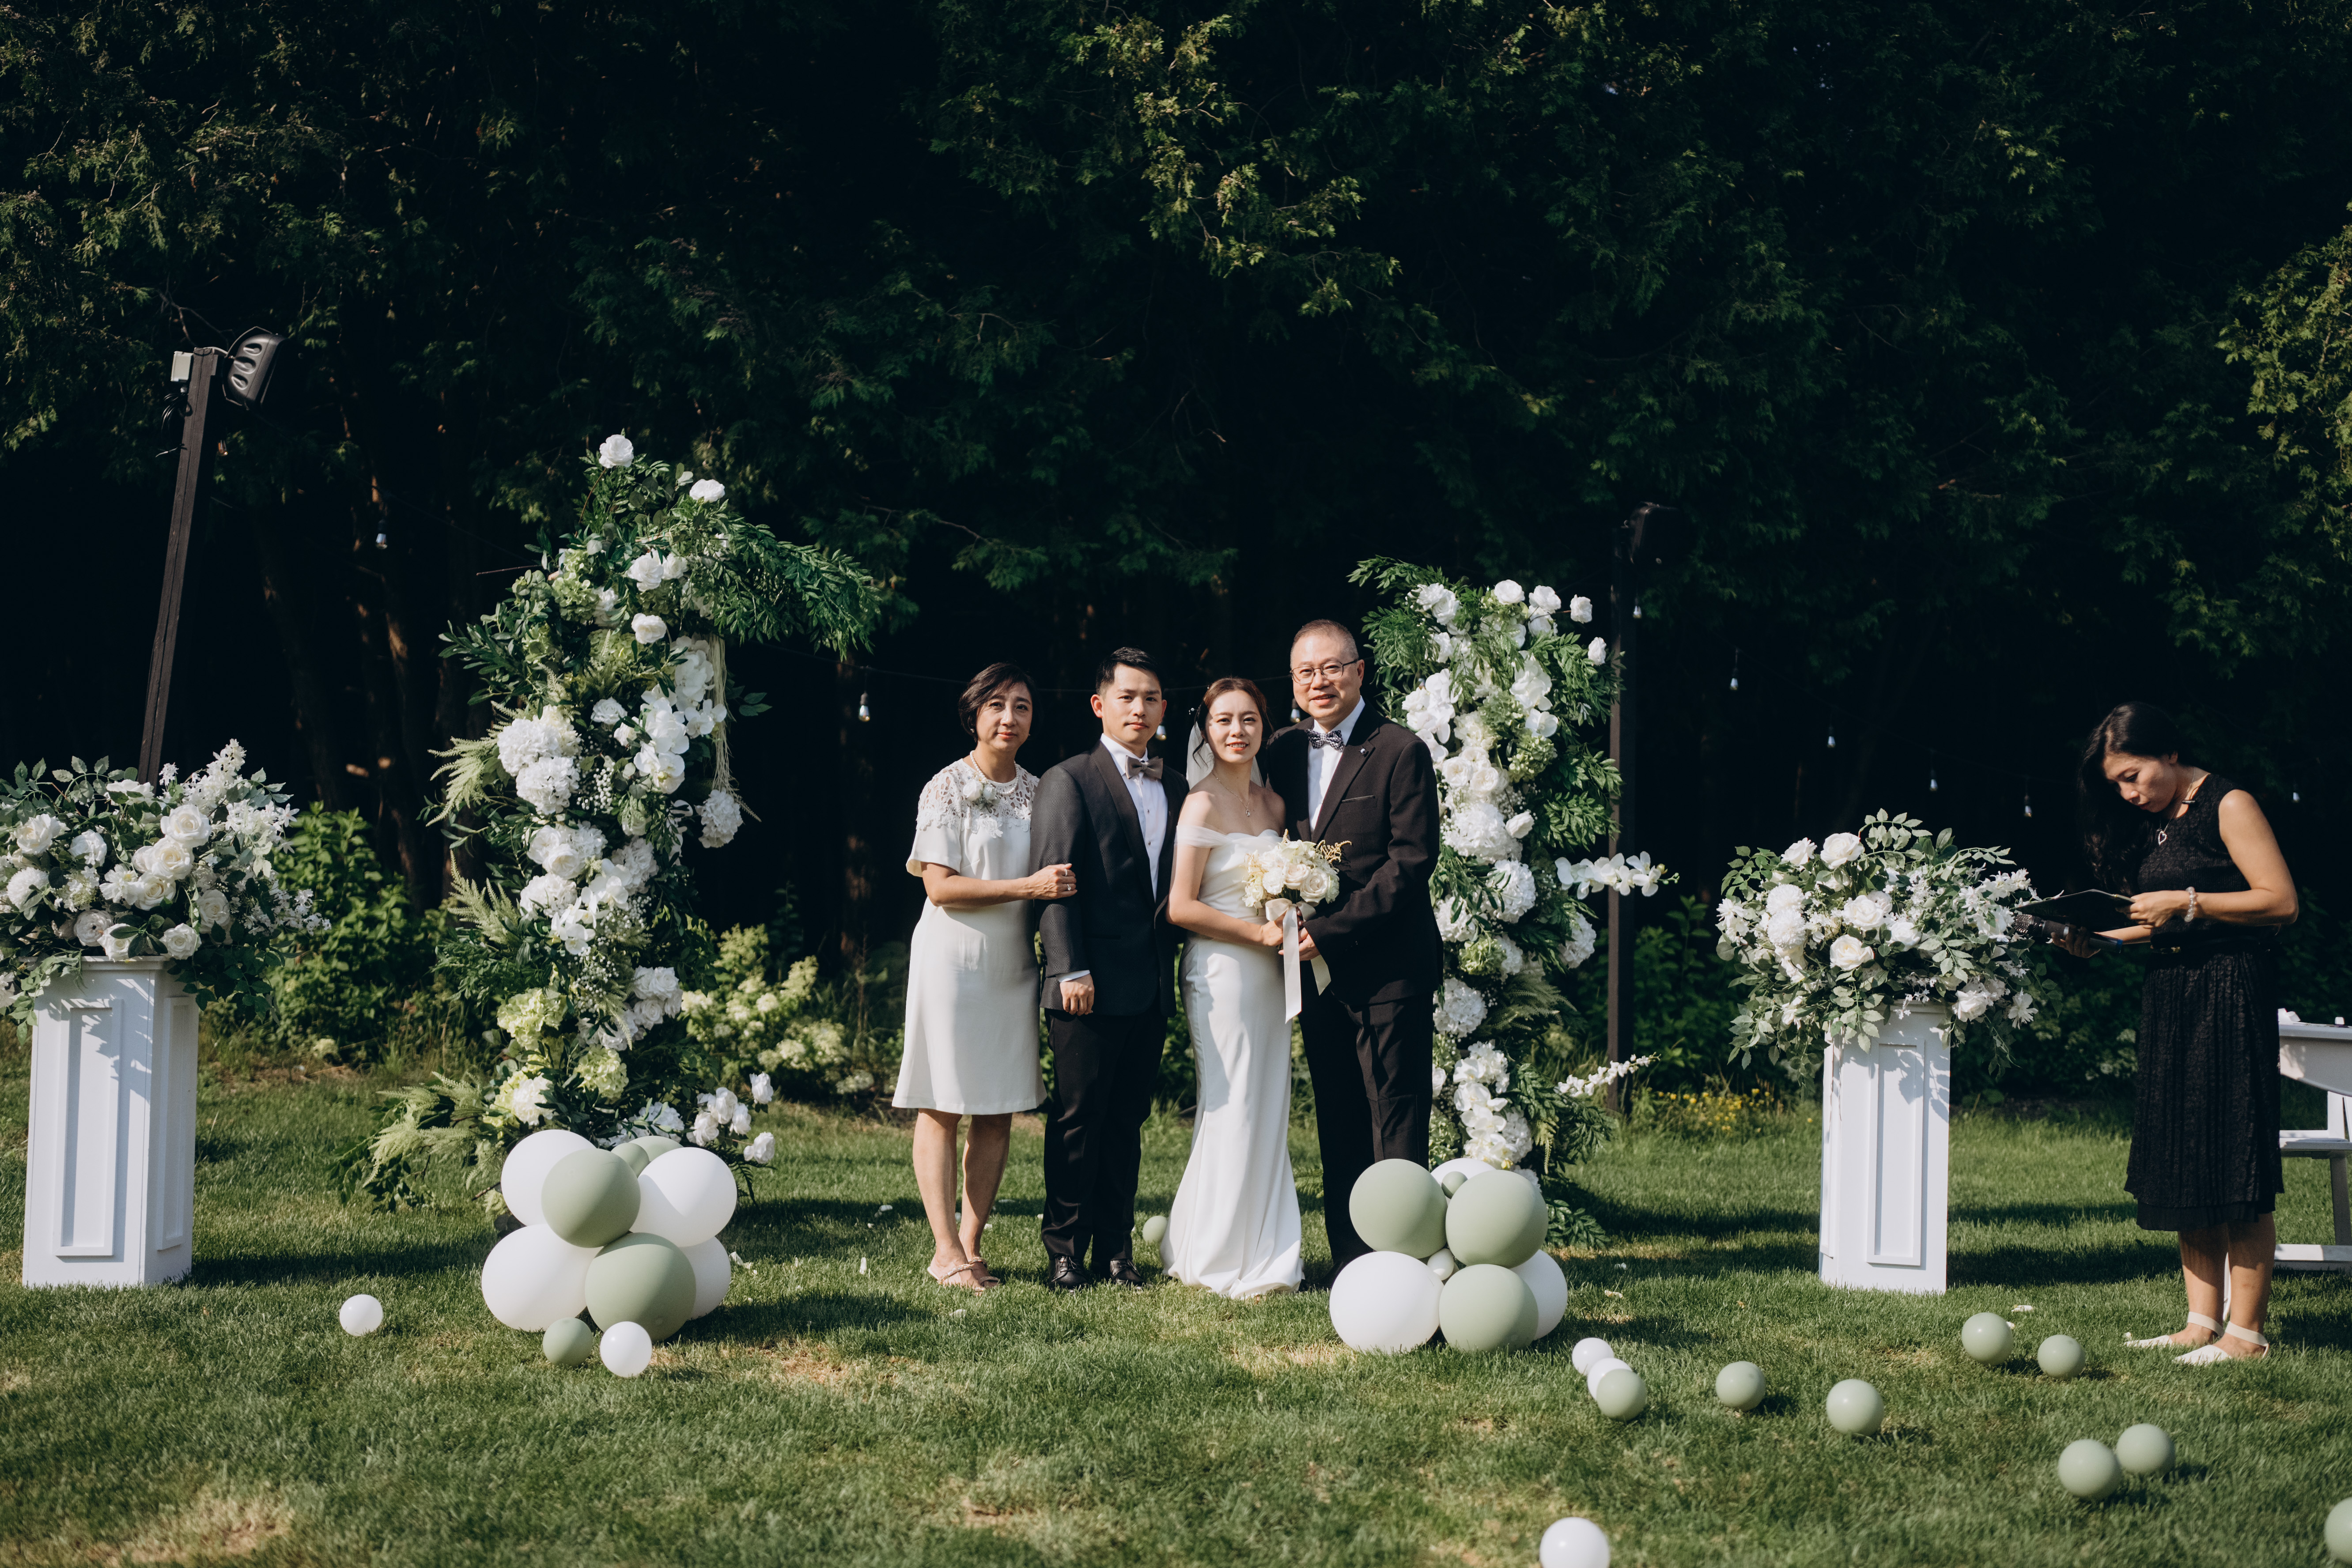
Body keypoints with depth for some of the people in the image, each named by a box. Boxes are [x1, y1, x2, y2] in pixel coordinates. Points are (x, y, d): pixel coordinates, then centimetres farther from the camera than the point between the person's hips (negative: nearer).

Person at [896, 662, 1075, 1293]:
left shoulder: (1037, 792, 11)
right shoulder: (947, 788, -5)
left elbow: (1055, 878, 20)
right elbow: (941, 887, -13)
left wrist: (1059, 886, -2)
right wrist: (1027, 887, -18)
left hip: (1012, 966, 5)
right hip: (953, 959, -5)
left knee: (999, 1112, 5)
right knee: (942, 1107, -2)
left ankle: (972, 1243, 12)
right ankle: (946, 1250, 1)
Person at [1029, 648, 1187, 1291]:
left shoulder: (1175, 790, 15)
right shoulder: (1068, 781, -3)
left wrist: (1172, 969, 9)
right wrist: (1070, 970, -15)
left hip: (1152, 988, 5)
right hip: (1090, 986, -5)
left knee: (1128, 1121, 10)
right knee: (1079, 1118, 0)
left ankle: (1116, 1249, 17)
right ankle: (1064, 1250, 8)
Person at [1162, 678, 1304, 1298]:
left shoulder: (1272, 803, 12)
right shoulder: (1204, 804, -10)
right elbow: (1181, 907, -13)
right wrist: (1259, 933, -13)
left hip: (1269, 970, 7)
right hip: (1221, 969, -7)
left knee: (1268, 1110, 8)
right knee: (1232, 1109, -3)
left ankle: (1260, 1253, 16)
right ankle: (1223, 1263, 7)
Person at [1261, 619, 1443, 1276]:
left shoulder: (1400, 752, -7)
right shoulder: (1284, 751, 12)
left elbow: (1413, 858, -13)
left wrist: (1333, 929, -16)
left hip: (1386, 963, -6)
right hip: (1317, 961, 6)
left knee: (1396, 1117, -3)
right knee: (1338, 1122, 9)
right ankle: (1350, 1263, 15)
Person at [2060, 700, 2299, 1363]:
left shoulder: (2227, 805, -7)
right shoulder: (2150, 827, 16)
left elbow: (2281, 901, -14)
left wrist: (2188, 903, -17)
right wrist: (2098, 939, 7)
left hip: (2231, 992, -8)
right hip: (2169, 994, 8)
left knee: (2234, 1168, -8)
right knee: (2183, 1165, 5)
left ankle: (2246, 1331, -7)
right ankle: (2202, 1322, 8)